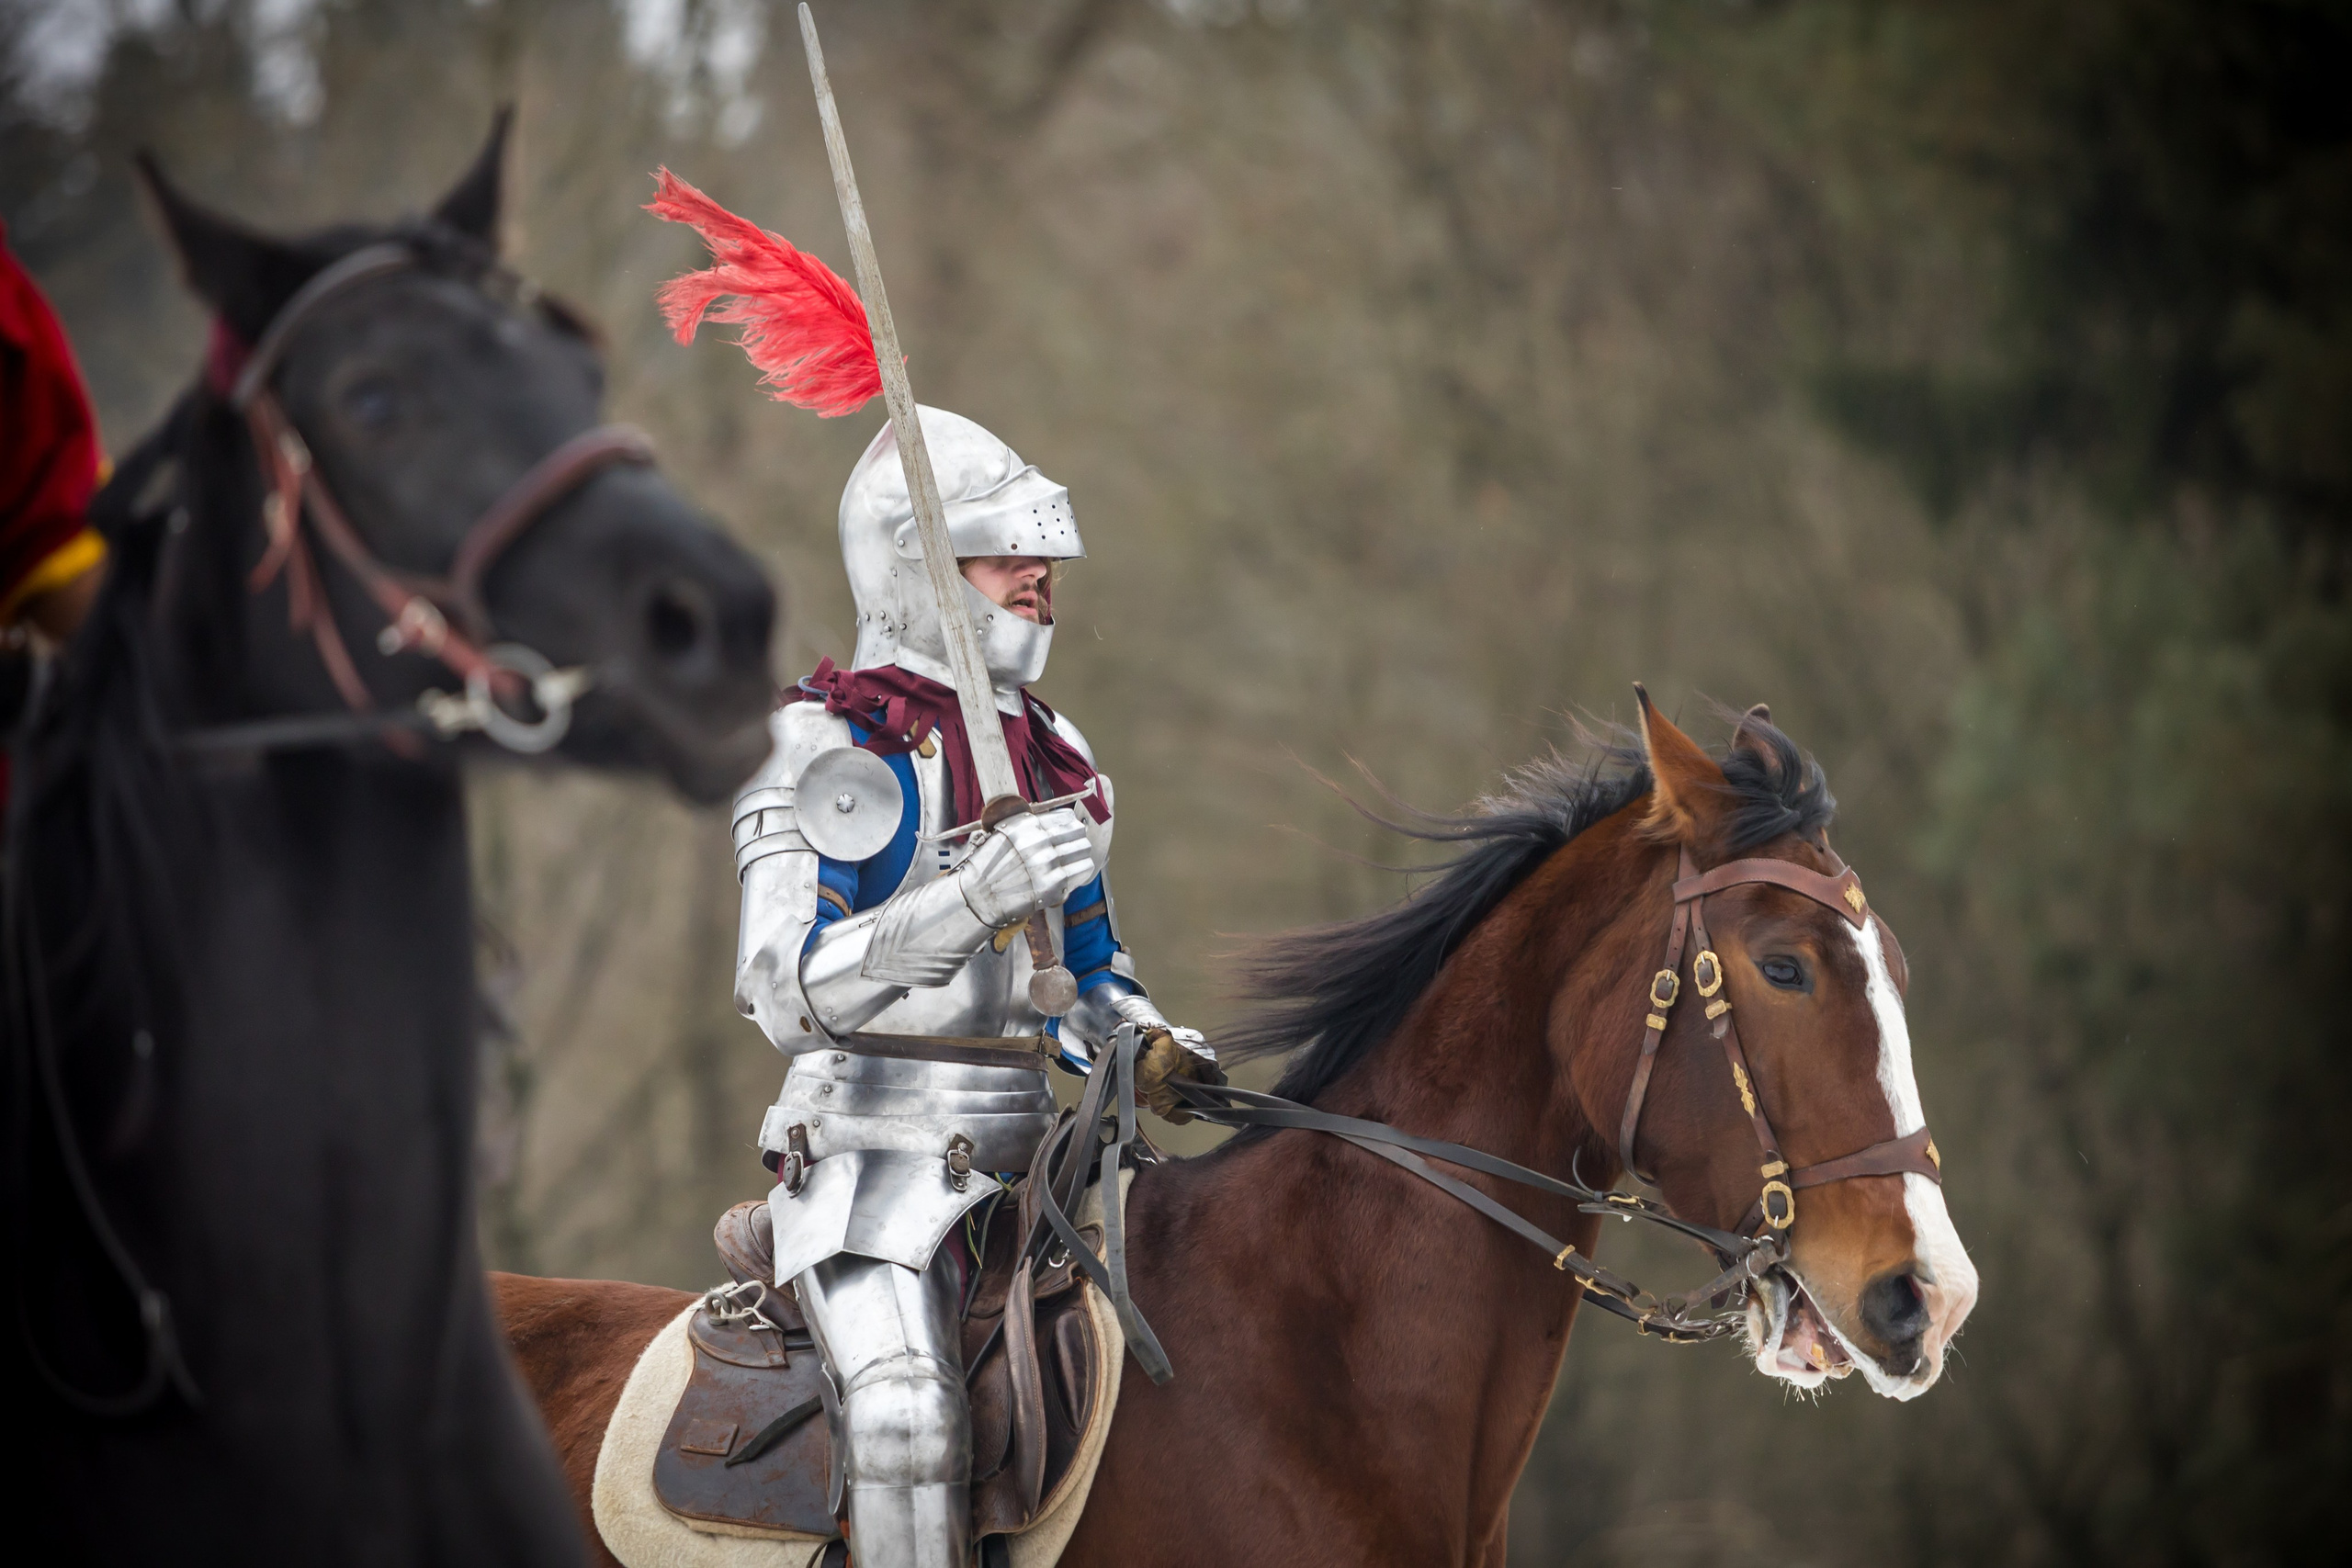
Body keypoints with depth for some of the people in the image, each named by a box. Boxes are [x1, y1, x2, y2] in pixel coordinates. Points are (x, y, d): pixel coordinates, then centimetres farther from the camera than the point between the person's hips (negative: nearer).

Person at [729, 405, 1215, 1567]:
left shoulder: (1056, 755, 15)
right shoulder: (826, 749, -7)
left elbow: (1096, 980, 24)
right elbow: (791, 993, -18)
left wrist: (1153, 1054, 0)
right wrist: (976, 897, -29)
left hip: (1020, 1149, 7)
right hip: (869, 1140, -7)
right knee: (906, 1414, -30)